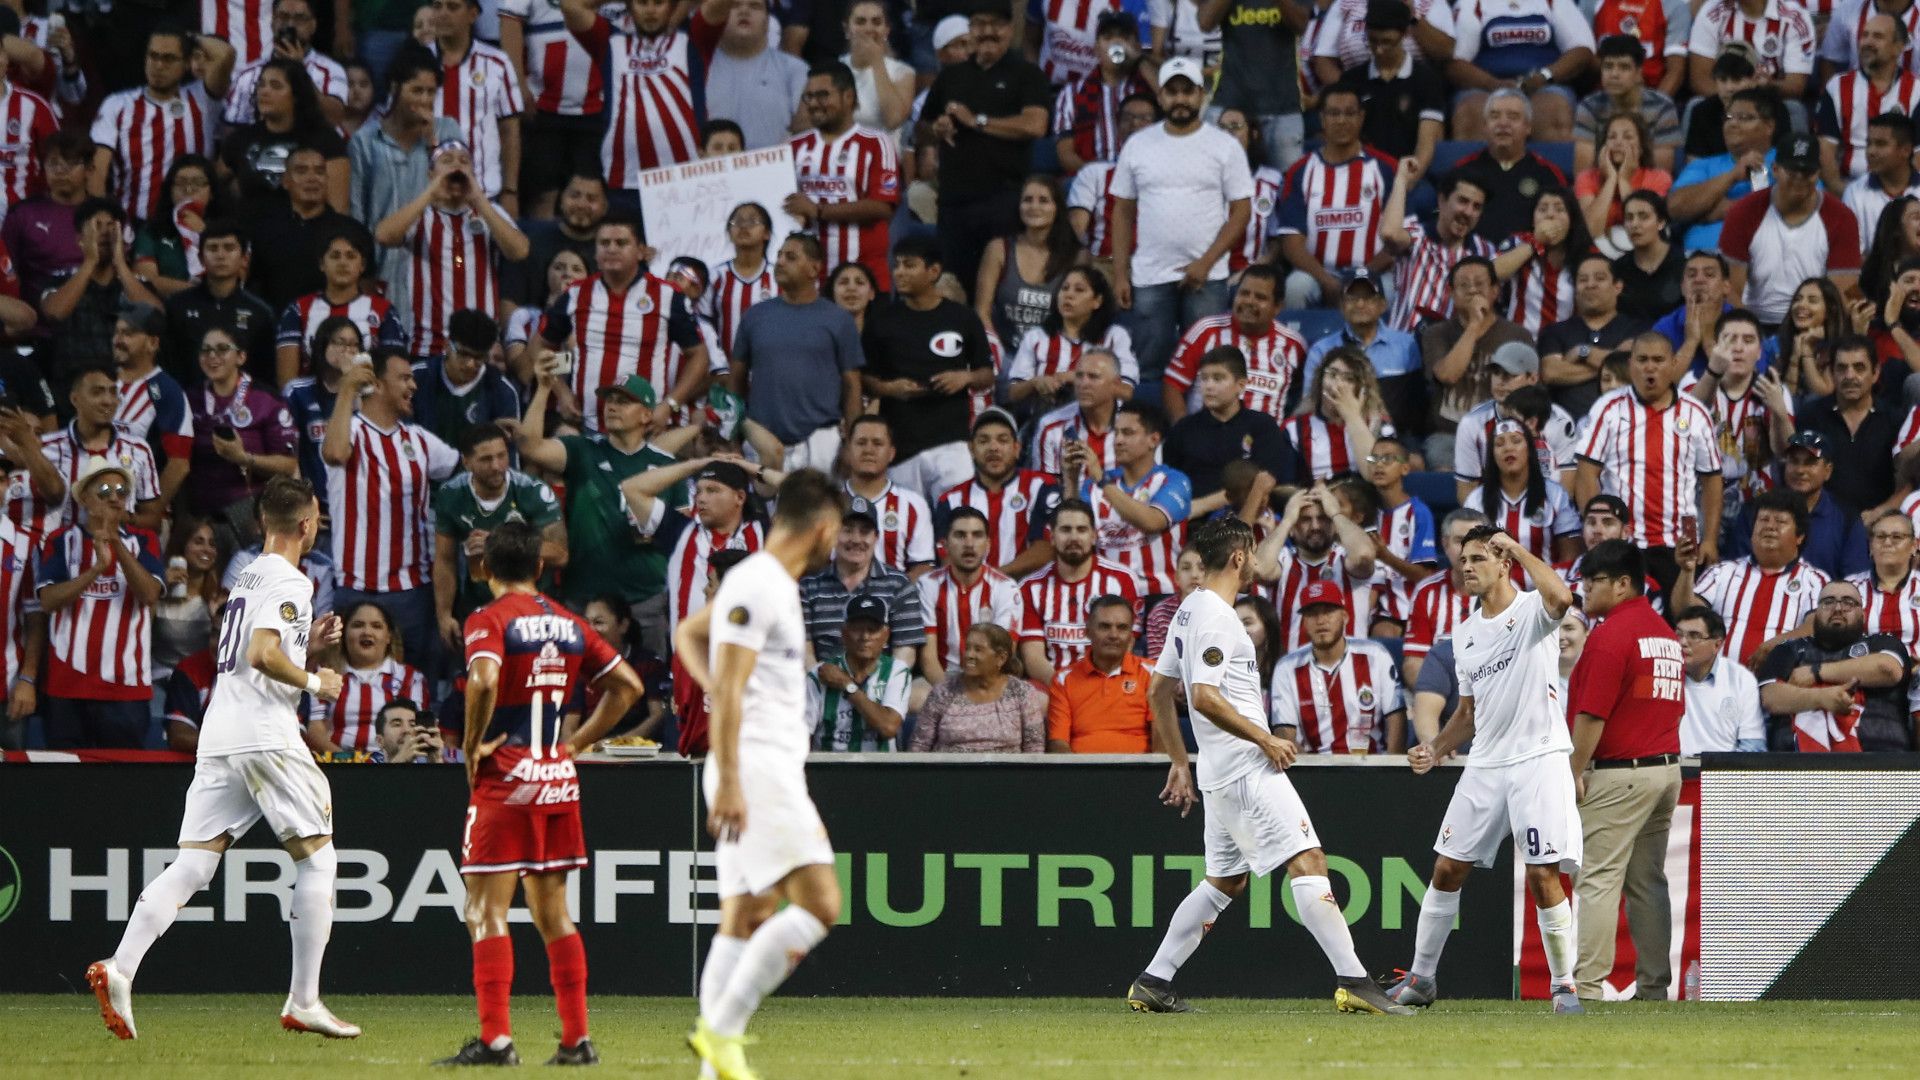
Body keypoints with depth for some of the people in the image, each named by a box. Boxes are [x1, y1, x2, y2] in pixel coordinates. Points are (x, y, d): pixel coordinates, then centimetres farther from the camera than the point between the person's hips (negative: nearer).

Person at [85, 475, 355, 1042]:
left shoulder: (249, 579, 22)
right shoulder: (290, 583, -7)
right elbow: (263, 656, -20)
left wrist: (304, 643, 25)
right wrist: (314, 681, -6)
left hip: (218, 740, 8)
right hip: (265, 736, -8)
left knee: (192, 865, 0)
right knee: (317, 859, 3)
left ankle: (119, 969, -18)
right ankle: (303, 1002, 1)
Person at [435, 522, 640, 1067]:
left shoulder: (489, 620, -8)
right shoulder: (569, 623, 11)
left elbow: (483, 680, -26)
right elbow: (627, 684, 12)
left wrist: (472, 745, -13)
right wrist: (579, 741, 13)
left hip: (504, 778, -6)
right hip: (558, 778, 6)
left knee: (486, 912, -5)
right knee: (552, 913, 12)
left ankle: (495, 1038, -13)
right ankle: (577, 1038, 10)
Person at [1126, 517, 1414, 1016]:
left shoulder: (1189, 610, 17)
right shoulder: (1215, 617, -13)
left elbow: (1158, 691, 23)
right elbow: (1204, 697, -23)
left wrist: (1179, 764, 25)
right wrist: (1265, 739, -16)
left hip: (1220, 774, 10)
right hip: (1247, 769, -10)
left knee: (1226, 879, 16)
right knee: (1308, 861, -14)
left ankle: (1153, 983, 14)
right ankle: (1352, 980, -21)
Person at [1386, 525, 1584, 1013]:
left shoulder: (1532, 611, -5)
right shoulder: (1464, 633, 15)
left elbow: (1560, 598, -32)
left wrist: (1518, 549, -21)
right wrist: (1436, 749, 8)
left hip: (1538, 758, -7)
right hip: (1485, 764, 7)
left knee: (1543, 876, -12)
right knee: (1447, 869, 7)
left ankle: (1564, 985, -1)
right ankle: (1421, 978, 18)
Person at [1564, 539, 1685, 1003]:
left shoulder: (1610, 634, -13)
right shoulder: (1666, 633, 15)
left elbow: (1592, 715, -17)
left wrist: (1575, 773, -12)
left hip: (1619, 773, -9)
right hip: (1667, 768, 9)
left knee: (1598, 878, -10)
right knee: (1648, 881, 11)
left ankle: (1588, 986, -15)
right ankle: (1653, 988, 11)